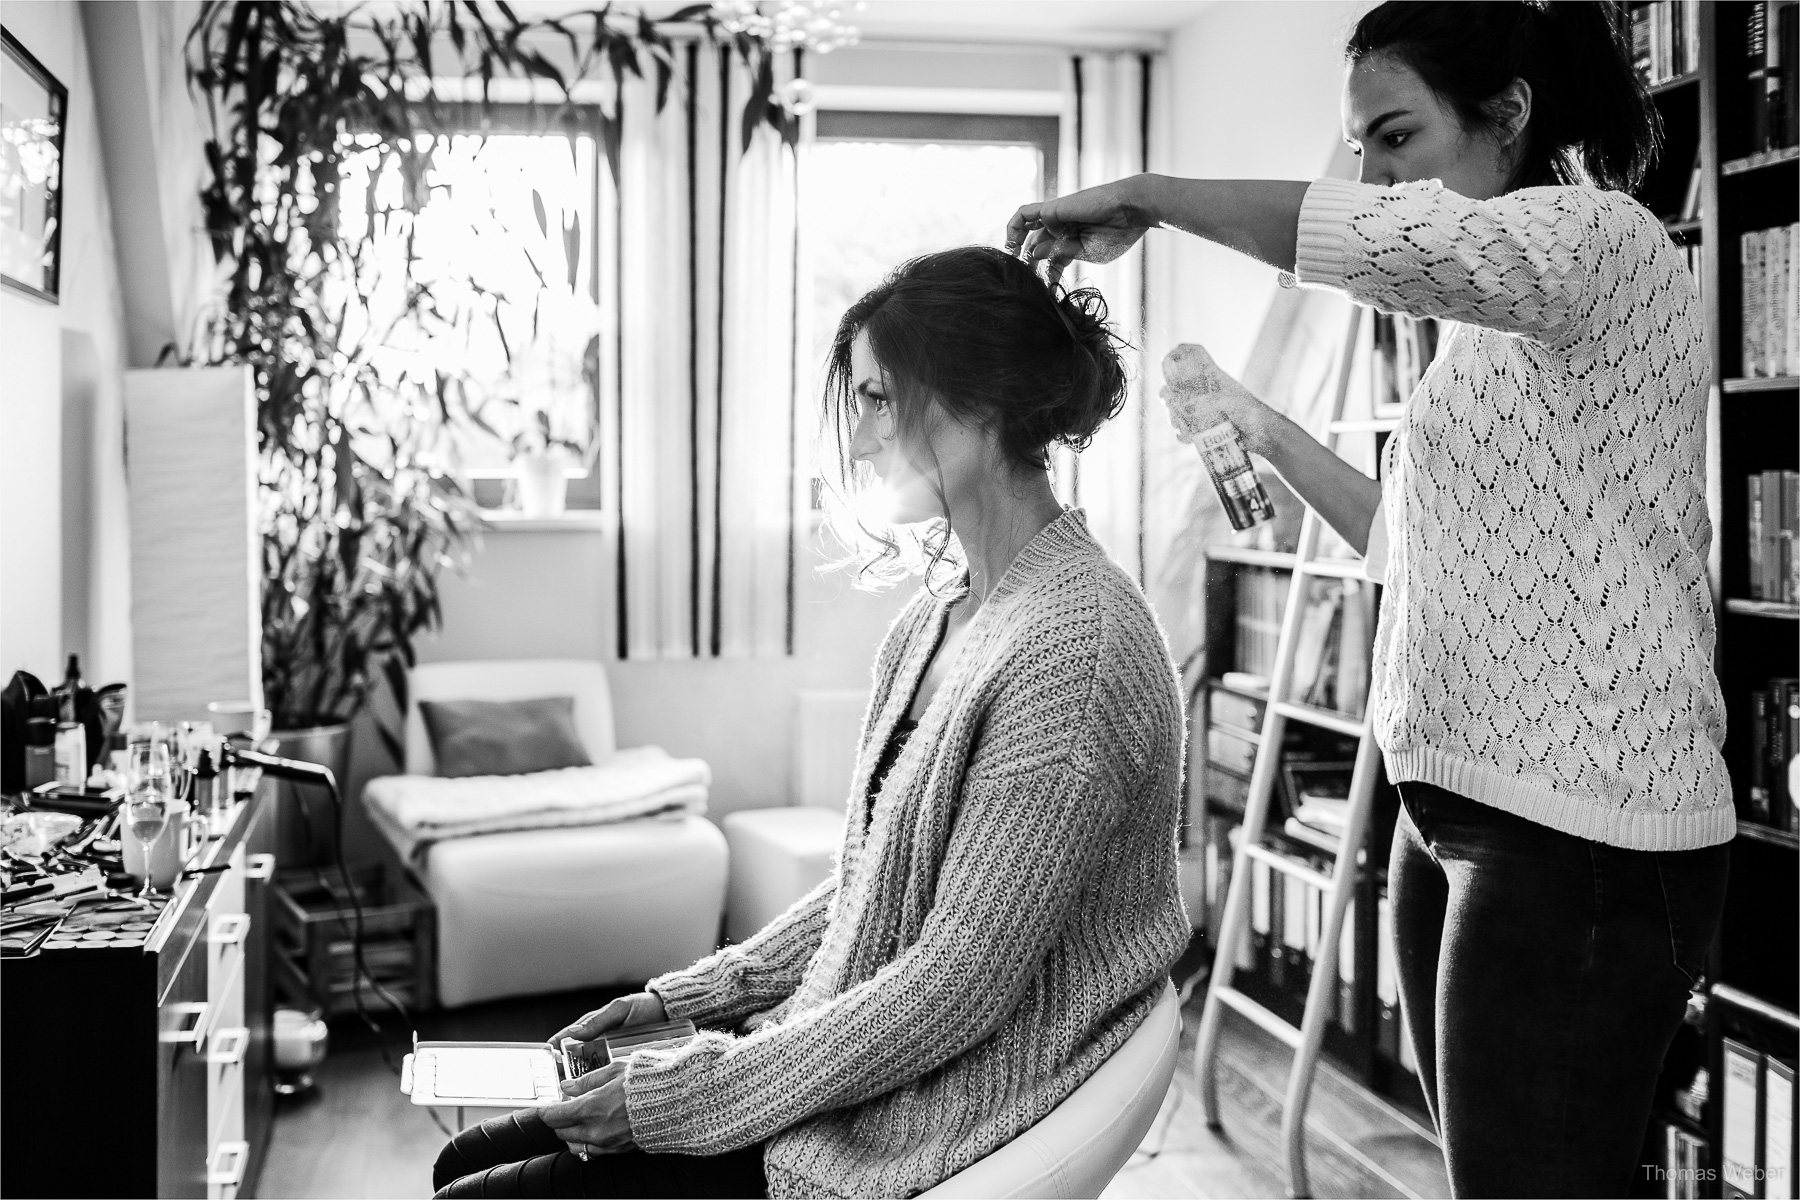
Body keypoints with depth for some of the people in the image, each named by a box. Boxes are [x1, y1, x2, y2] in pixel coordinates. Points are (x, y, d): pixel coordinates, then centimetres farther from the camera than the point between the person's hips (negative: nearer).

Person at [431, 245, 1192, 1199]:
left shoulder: (1074, 646, -22)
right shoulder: (944, 610, 8)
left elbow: (956, 985, -23)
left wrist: (689, 1095, -17)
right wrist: (688, 999, 7)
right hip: (838, 1060, 8)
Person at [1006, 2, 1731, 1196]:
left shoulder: (1606, 242, -9)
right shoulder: (1495, 328, 19)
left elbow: (1410, 241, -30)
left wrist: (1148, 195, -19)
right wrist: (1267, 432, 19)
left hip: (1580, 839, -9)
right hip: (1457, 813, 9)